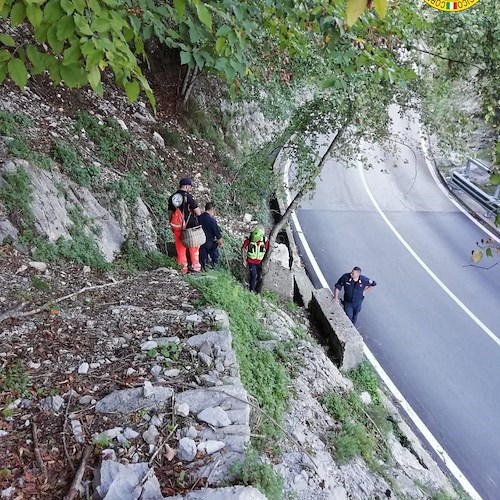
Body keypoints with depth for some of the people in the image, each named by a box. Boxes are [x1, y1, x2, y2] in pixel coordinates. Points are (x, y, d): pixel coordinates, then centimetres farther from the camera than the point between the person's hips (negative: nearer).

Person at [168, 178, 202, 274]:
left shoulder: (172, 197, 3)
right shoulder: (188, 197, -13)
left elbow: (170, 213, 10)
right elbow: (198, 213, -14)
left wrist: (172, 225, 21)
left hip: (177, 227, 4)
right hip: (190, 227, -4)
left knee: (180, 248, 13)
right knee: (193, 248, 13)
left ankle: (183, 268, 18)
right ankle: (195, 267, 21)